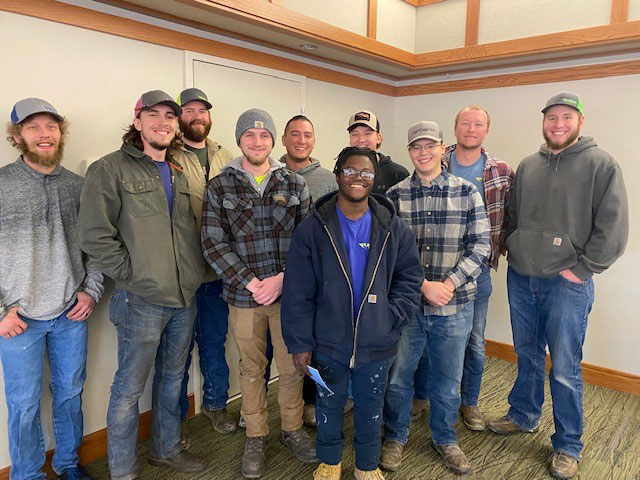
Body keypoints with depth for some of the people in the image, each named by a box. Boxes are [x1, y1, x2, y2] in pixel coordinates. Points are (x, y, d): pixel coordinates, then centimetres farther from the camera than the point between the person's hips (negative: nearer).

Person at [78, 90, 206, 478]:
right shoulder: (111, 169, -7)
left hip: (184, 298, 6)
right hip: (141, 301, -6)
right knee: (129, 389, 7)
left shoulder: (179, 174, 13)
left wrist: (193, 273, 7)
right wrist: (133, 275, -12)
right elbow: (95, 236, -12)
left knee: (172, 380, 20)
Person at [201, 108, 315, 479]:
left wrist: (281, 278, -11)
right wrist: (251, 282, -13)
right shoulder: (219, 188, 1)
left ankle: (292, 429, 34)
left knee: (293, 367, 11)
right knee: (252, 369, 13)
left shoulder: (295, 184, 3)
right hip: (243, 295, 0)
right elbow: (214, 243, -5)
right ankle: (256, 437, 33)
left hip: (289, 292, 1)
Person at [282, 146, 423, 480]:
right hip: (328, 342, -1)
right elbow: (297, 293, -8)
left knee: (371, 408, 20)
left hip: (377, 343, 1)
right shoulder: (313, 229, -8)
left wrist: (392, 316, -8)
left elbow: (410, 275, 4)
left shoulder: (392, 228, -3)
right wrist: (300, 343, -9)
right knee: (329, 406, 19)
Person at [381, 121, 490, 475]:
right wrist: (423, 285, -16)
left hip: (455, 305, 1)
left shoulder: (467, 192, 0)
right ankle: (395, 437, 36)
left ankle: (444, 438, 40)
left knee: (447, 379, 16)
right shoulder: (395, 196, 0)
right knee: (397, 376, 12)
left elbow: (480, 245, -4)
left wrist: (449, 284, -15)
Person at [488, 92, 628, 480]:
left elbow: (614, 226, -11)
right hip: (520, 279, 5)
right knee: (527, 355, 19)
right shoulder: (528, 166, 10)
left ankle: (568, 447, 21)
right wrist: (515, 254, 7)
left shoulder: (601, 164, -6)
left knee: (565, 369, 4)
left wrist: (582, 268, -12)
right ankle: (523, 416, 38)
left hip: (567, 284, -5)